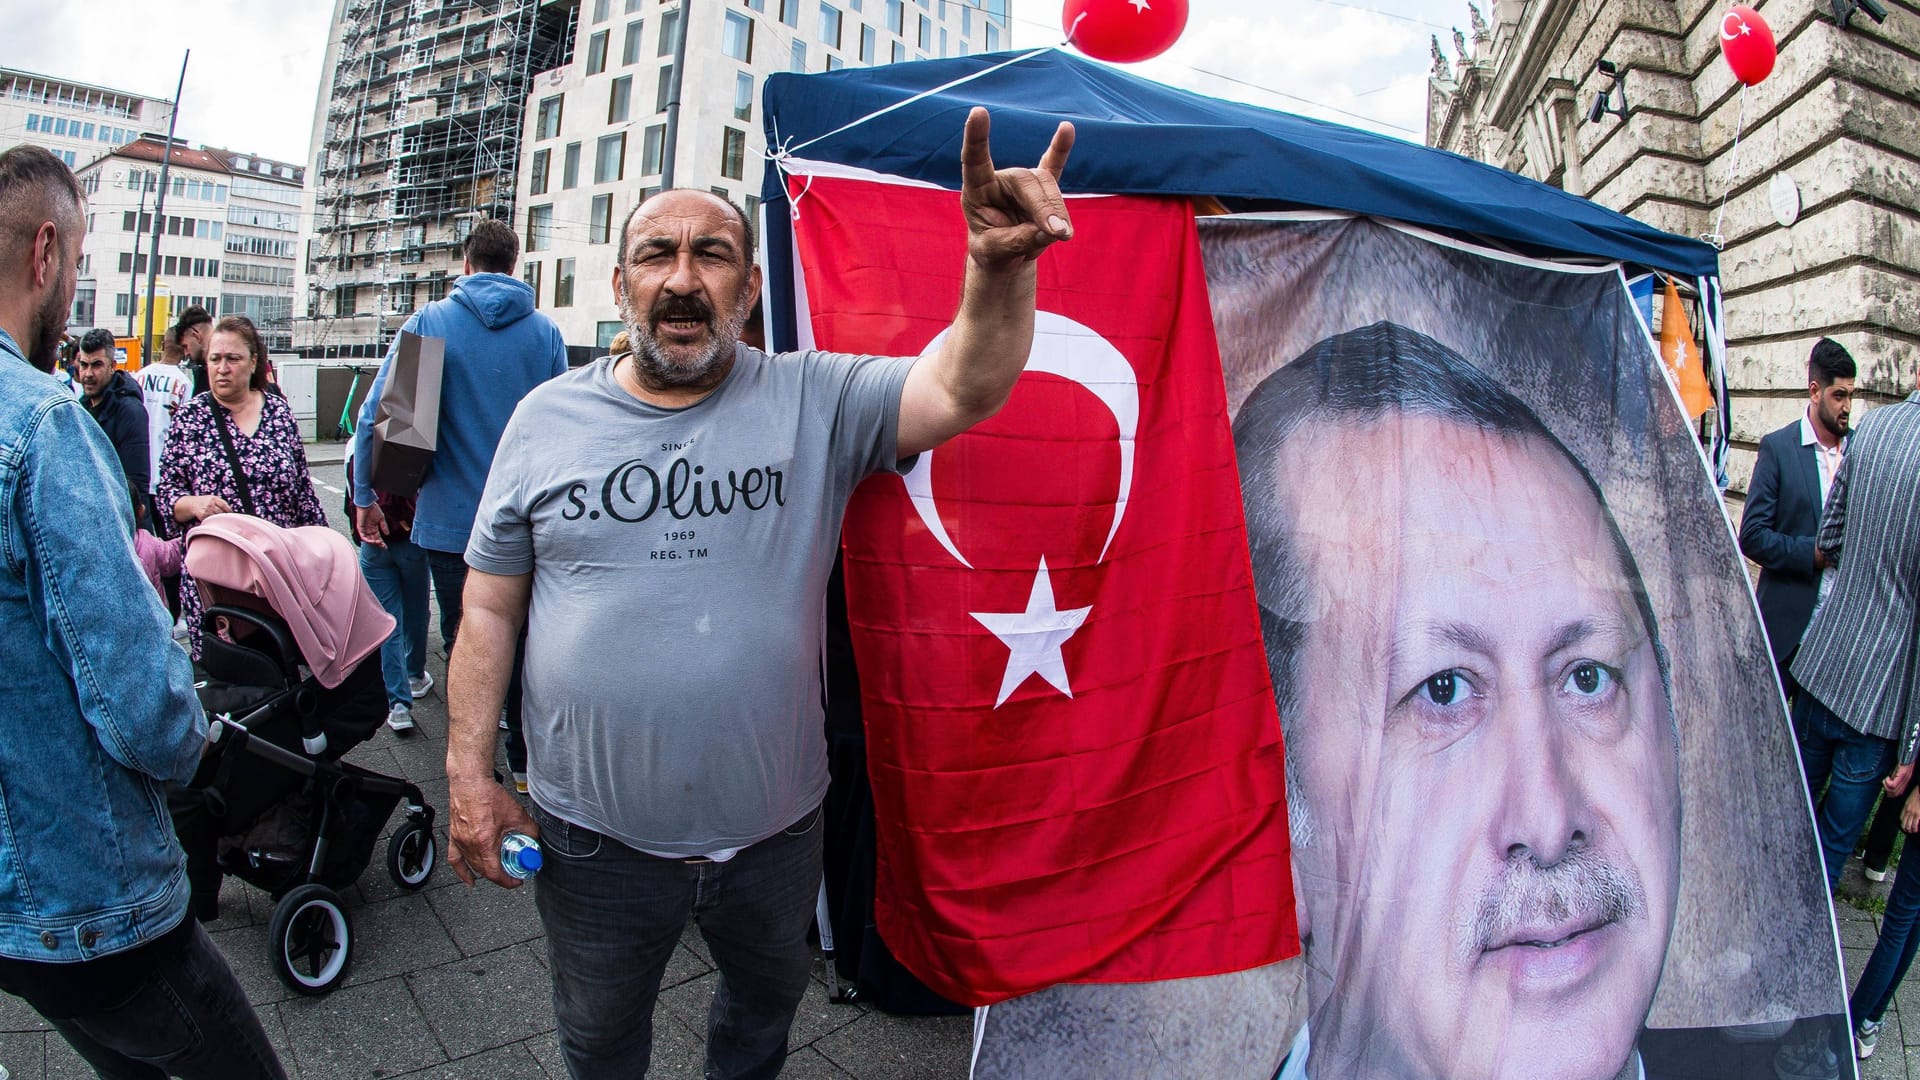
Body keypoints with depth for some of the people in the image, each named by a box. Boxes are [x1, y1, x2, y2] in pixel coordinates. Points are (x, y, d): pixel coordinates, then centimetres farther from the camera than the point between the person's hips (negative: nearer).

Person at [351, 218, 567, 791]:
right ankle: (524, 762, 22)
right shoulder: (544, 331, 0)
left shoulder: (430, 322, -3)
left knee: (463, 644, 10)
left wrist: (365, 495, 6)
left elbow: (376, 414, -5)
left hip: (451, 520, -1)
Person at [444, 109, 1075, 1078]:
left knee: (767, 1002, 29)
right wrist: (469, 772, -4)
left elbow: (963, 390, -23)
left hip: (773, 828, 0)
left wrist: (1001, 269, -42)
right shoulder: (547, 418, -4)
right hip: (594, 840, 1)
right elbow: (490, 608, -1)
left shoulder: (814, 401, -9)